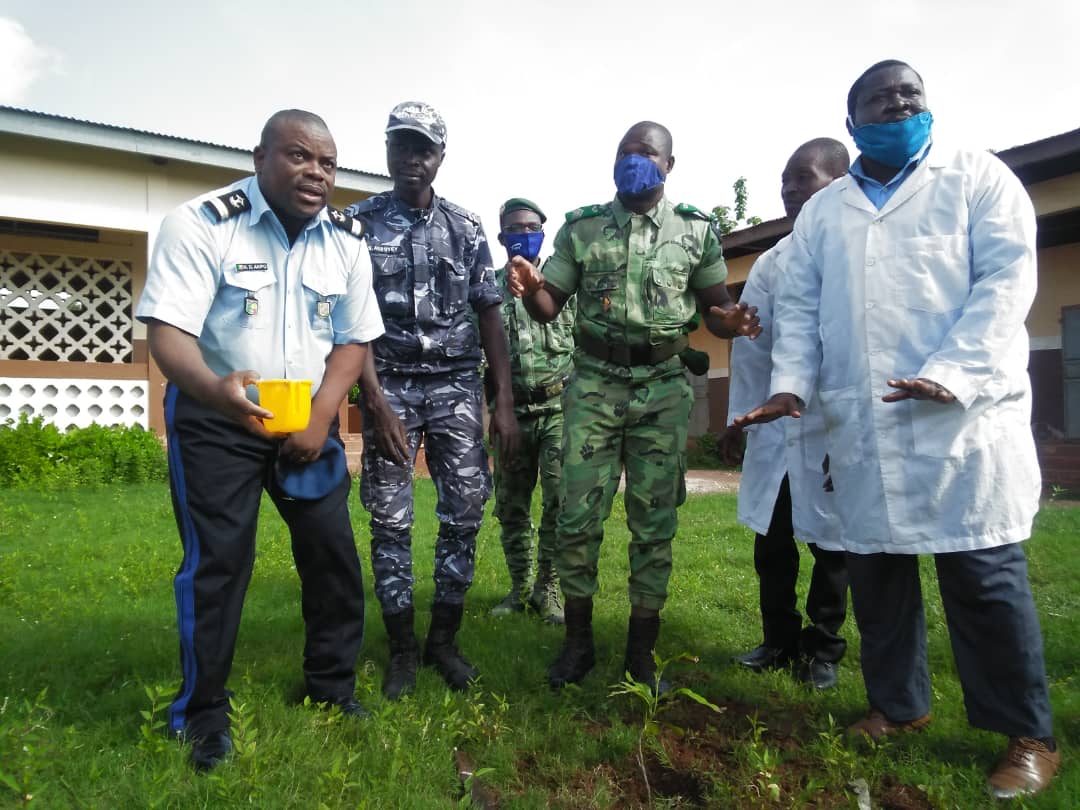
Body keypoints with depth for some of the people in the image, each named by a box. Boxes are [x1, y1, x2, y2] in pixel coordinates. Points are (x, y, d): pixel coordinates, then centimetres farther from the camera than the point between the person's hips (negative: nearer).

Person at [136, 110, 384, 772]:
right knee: (218, 560, -4)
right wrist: (215, 389, -43)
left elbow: (354, 340, 1)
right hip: (215, 417, -3)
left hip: (309, 419, 4)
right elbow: (168, 331, -21)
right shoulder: (201, 223, -13)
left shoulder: (347, 241, -1)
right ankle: (204, 711, 16)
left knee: (335, 551, 3)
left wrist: (320, 418, -11)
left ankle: (333, 687, 23)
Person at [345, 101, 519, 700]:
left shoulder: (466, 228, 7)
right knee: (390, 520, 1)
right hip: (390, 385, -1)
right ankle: (401, 647, 17)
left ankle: (444, 639, 17)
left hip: (458, 386, 2)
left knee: (464, 514, 0)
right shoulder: (360, 222, 2)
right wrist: (376, 402, -14)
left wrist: (504, 403, -1)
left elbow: (489, 316, 6)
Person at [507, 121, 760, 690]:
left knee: (654, 522, 4)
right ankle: (577, 642, 18)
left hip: (663, 388, 0)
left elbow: (715, 307, 10)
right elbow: (549, 307, 6)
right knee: (577, 516, -1)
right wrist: (528, 288, -17)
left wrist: (733, 321, -14)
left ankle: (641, 653, 19)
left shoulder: (697, 230, 7)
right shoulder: (580, 228, 8)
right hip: (594, 384, 0)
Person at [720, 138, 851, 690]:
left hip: (836, 428, -4)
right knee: (771, 539, 11)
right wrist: (737, 418, 7)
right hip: (773, 425, 5)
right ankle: (779, 641, 29)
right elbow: (749, 346, 8)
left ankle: (822, 647, 27)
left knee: (831, 542, 9)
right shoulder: (770, 263, 9)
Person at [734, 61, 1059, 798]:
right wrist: (792, 383, -3)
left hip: (963, 413, -3)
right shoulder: (822, 211, 18)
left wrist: (952, 375, -18)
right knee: (876, 568, 9)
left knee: (984, 571, -1)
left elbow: (1006, 278, -4)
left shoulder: (977, 176, 8)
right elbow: (800, 306, 13)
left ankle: (1029, 735, 16)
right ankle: (898, 703, 27)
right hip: (860, 425, 4)